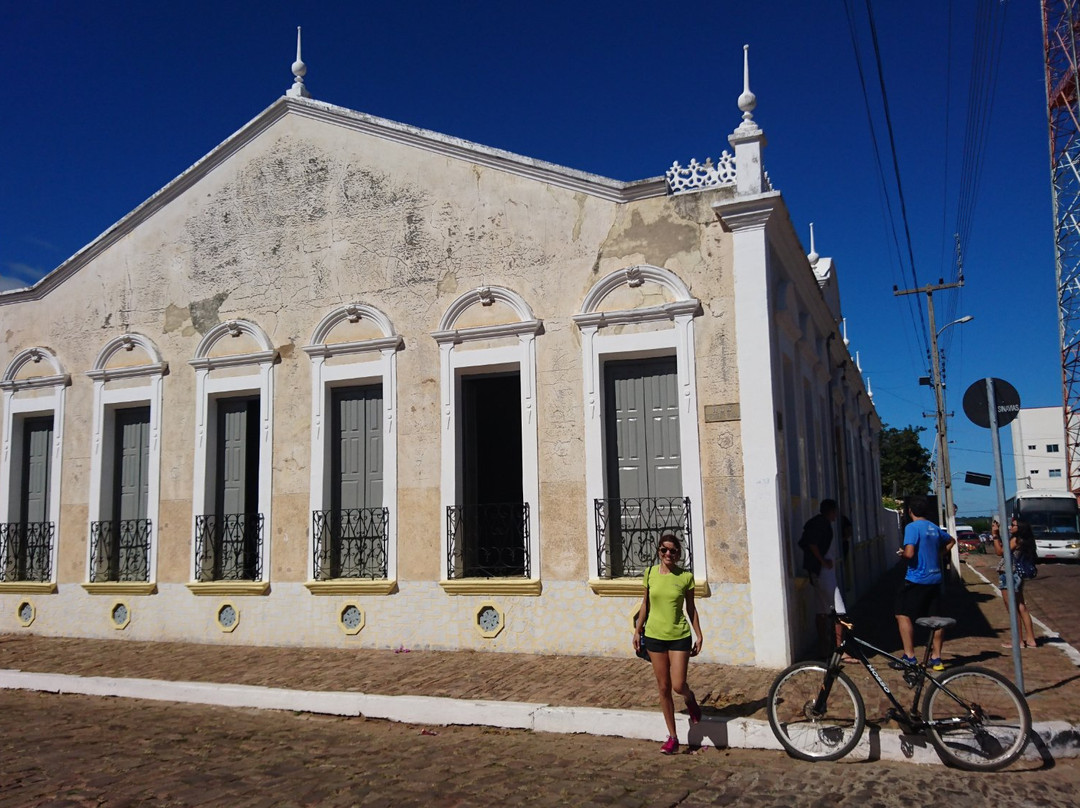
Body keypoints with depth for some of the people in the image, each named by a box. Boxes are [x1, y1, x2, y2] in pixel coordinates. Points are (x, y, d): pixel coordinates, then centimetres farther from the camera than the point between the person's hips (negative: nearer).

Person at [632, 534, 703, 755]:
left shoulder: (685, 576, -5)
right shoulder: (650, 573, 0)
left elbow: (691, 608, 3)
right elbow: (645, 604, 9)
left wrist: (699, 635, 1)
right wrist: (637, 630, 8)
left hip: (679, 636, -2)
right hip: (654, 636, 2)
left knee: (678, 685, -9)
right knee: (664, 688, 6)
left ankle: (690, 699, 29)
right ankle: (672, 737, 18)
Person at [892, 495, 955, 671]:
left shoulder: (912, 527, -13)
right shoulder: (934, 528, 11)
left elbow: (909, 553, -23)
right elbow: (951, 541, 32)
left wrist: (901, 553, -2)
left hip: (917, 579, -8)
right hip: (935, 578, 8)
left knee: (903, 615, -2)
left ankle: (909, 657, -6)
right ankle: (936, 658, 15)